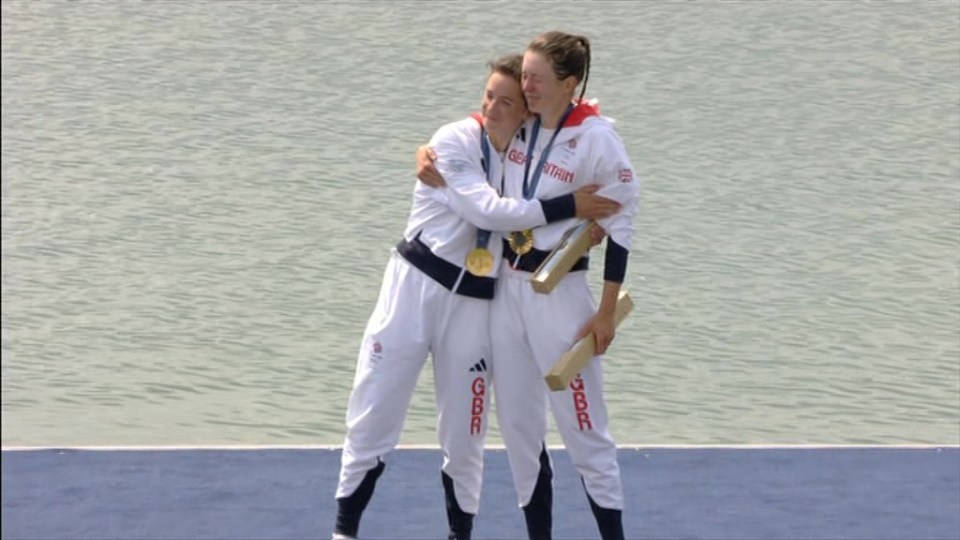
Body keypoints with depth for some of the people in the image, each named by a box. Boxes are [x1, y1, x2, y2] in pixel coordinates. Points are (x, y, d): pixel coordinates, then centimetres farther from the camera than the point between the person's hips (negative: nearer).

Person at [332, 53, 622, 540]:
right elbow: (487, 209, -22)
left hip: (474, 301, 4)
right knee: (374, 415, 1)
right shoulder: (454, 141, -11)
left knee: (464, 433, 10)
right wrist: (570, 206, -24)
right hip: (416, 286, -4)